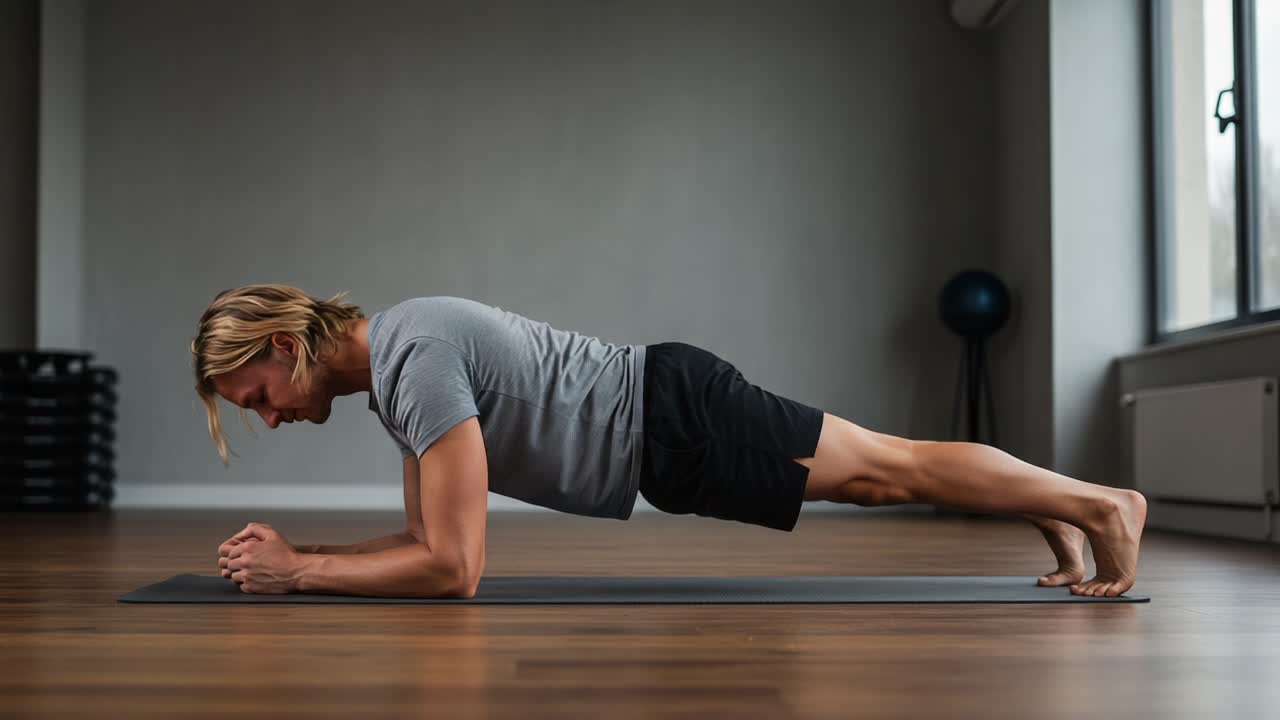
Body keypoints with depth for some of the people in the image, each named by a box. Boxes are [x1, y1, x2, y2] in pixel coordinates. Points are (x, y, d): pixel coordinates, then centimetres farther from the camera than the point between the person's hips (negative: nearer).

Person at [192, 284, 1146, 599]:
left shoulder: (416, 361, -25)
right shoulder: (392, 360, 7)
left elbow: (454, 567, -27)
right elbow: (429, 538, 13)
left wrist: (296, 571, -19)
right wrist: (296, 549, 3)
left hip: (675, 420, -9)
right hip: (659, 427, 9)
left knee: (894, 467, 2)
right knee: (878, 480, 17)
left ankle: (1097, 502, 16)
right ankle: (1056, 514, 31)